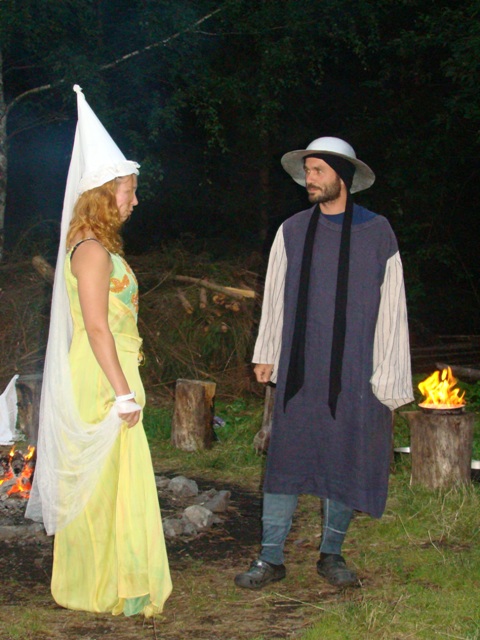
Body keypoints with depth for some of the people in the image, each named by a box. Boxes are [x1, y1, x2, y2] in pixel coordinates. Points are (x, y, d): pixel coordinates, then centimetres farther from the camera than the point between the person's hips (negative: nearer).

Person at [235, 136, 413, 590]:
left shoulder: (377, 232, 1)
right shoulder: (292, 231, 6)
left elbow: (390, 306, 2)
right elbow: (276, 297, 12)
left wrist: (389, 374, -1)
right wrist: (266, 354, 10)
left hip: (354, 371, -1)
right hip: (299, 369, 1)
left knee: (347, 461, 5)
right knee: (286, 458, -1)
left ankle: (331, 554, 20)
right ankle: (271, 558, 7)